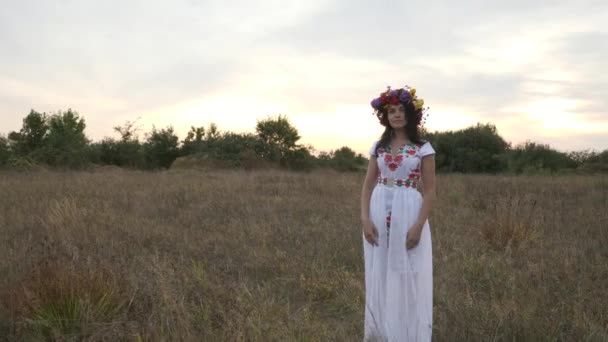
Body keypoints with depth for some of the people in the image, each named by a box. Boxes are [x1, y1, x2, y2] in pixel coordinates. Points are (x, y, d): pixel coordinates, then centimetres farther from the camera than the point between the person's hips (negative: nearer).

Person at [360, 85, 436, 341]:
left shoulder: (423, 148, -1)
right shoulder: (378, 147, 9)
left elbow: (430, 191, -4)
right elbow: (368, 186, 8)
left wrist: (418, 226, -14)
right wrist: (365, 219, -6)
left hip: (409, 215, -3)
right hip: (379, 216, 3)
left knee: (408, 281, 1)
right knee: (379, 279, 9)